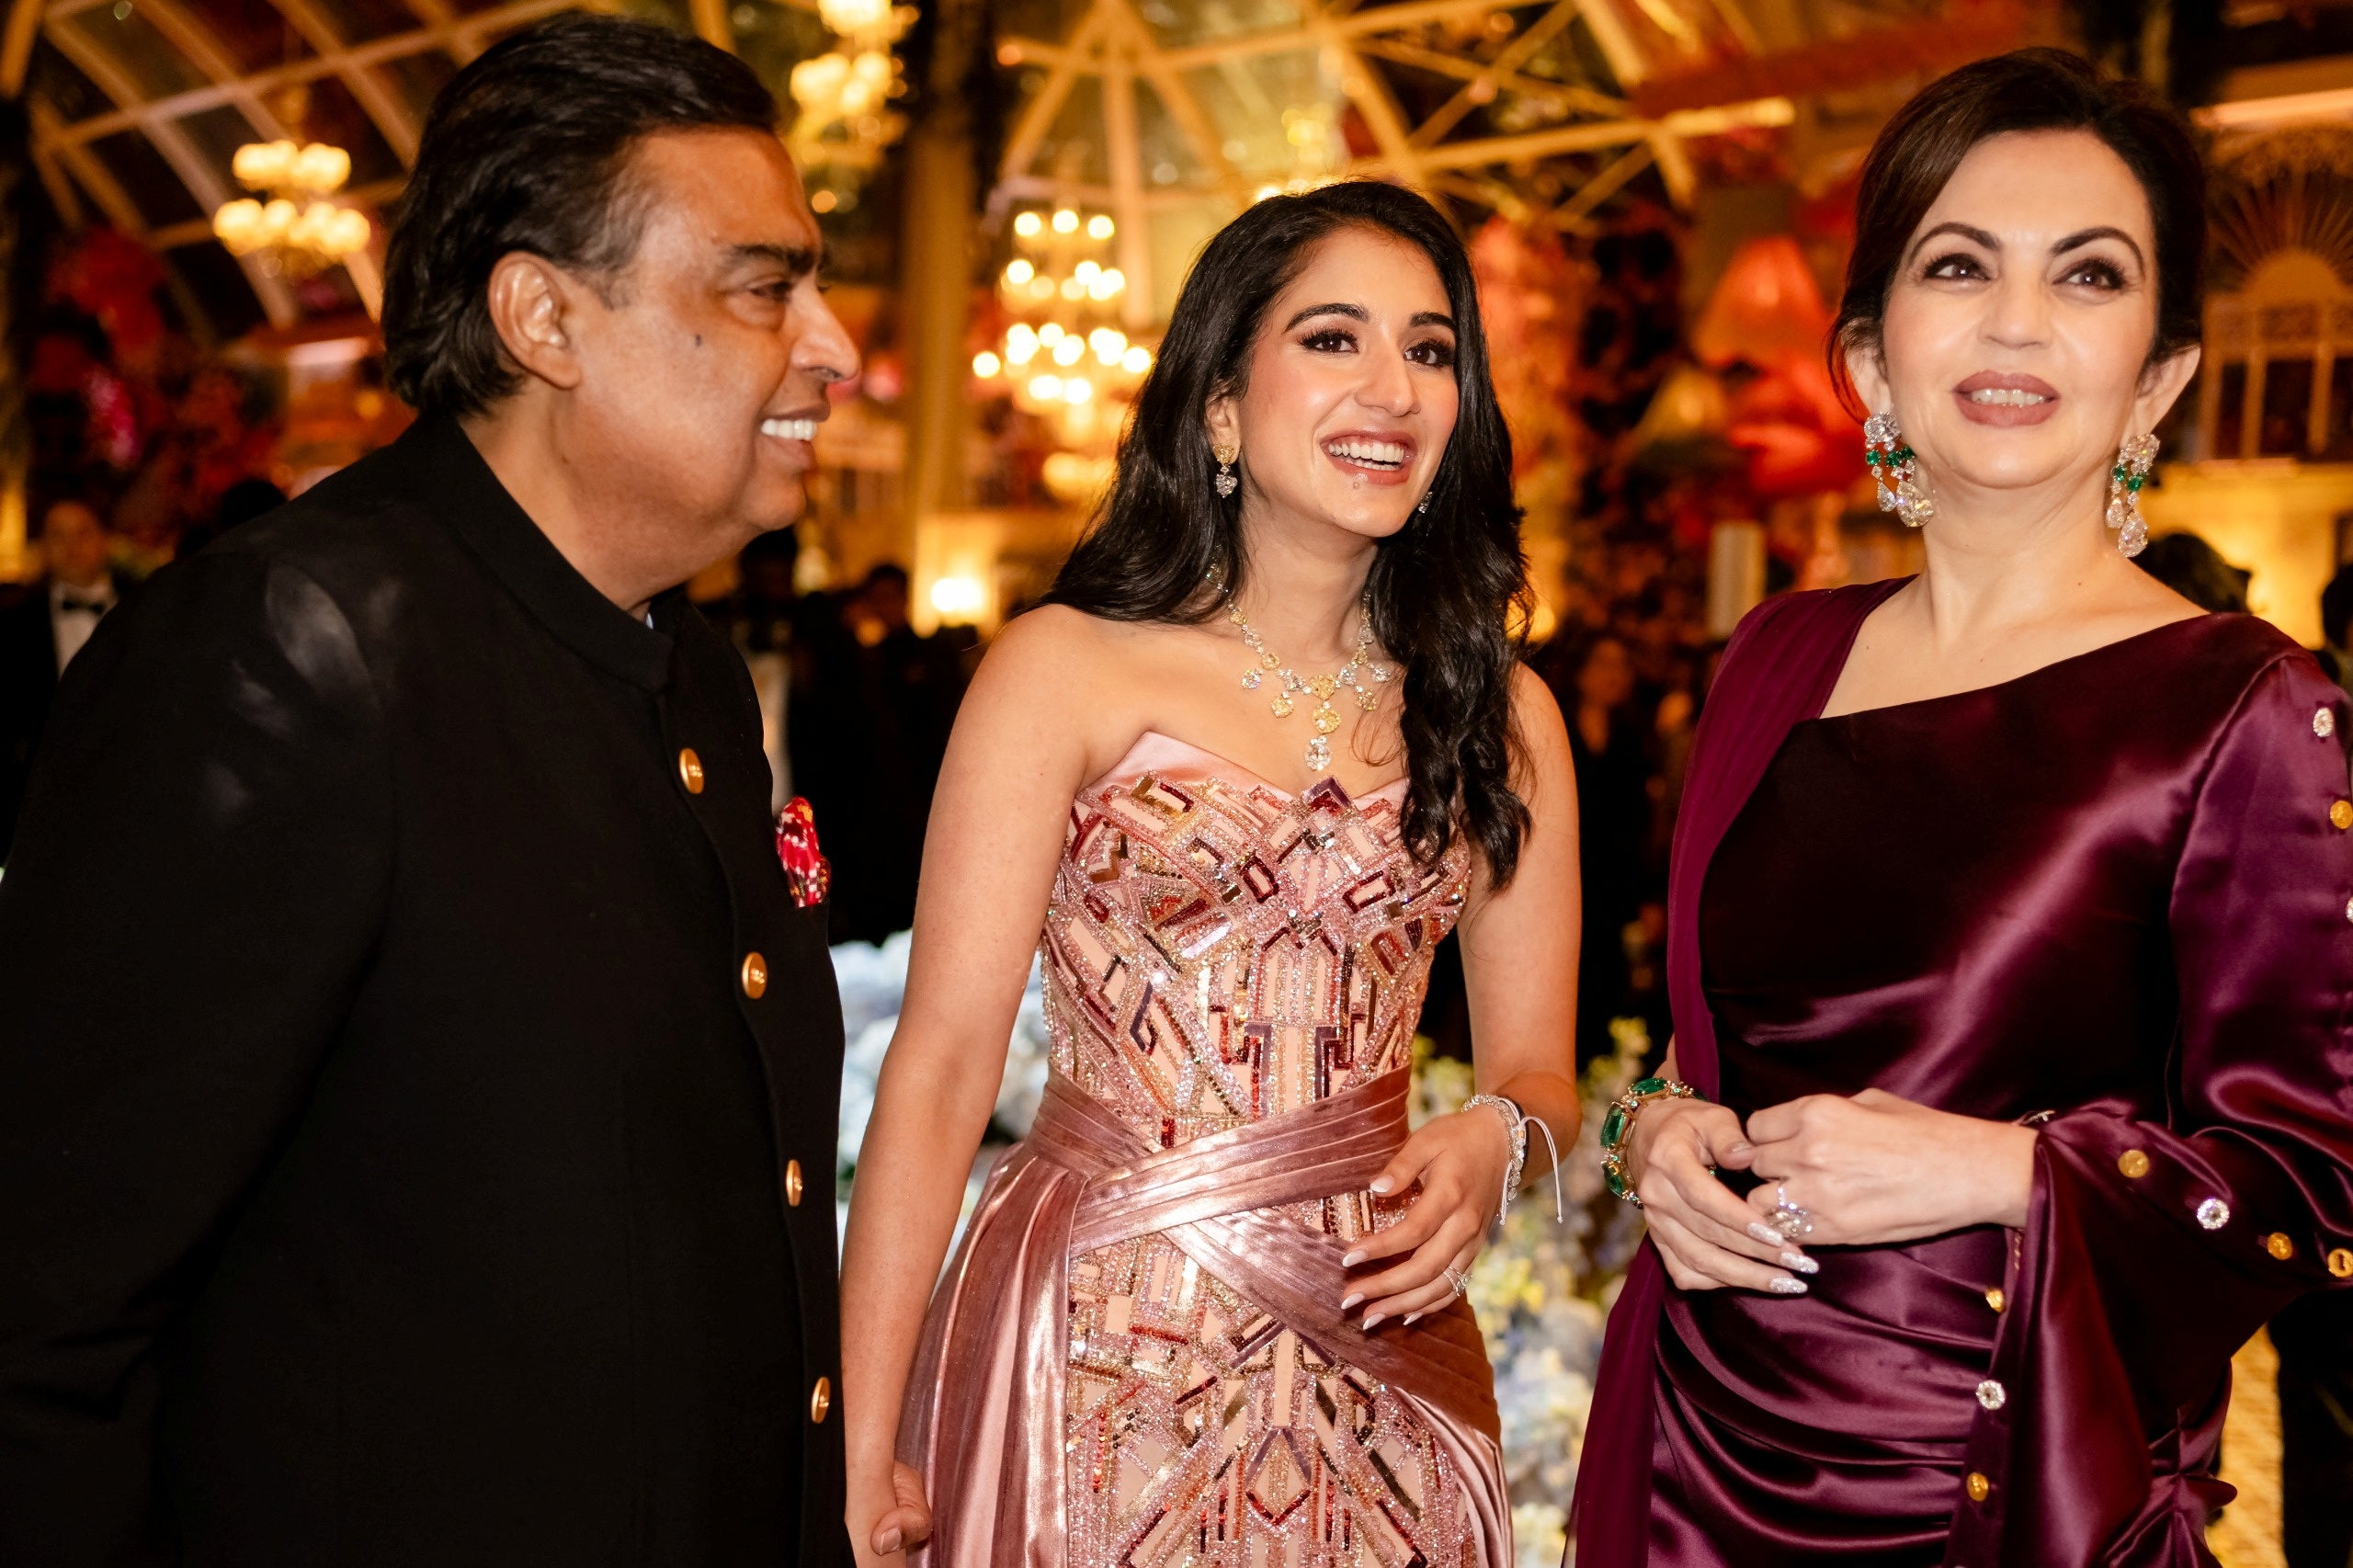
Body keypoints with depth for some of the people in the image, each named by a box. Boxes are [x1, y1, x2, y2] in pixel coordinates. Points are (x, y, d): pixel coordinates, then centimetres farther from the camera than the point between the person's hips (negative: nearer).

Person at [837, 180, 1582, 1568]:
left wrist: (1496, 1143, -15)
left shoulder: (1503, 713, 8)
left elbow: (1536, 1067, 9)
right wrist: (861, 1440, -14)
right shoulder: (1064, 670, -5)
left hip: (1374, 1353, 4)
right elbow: (942, 1065, -9)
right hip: (1099, 1355, -3)